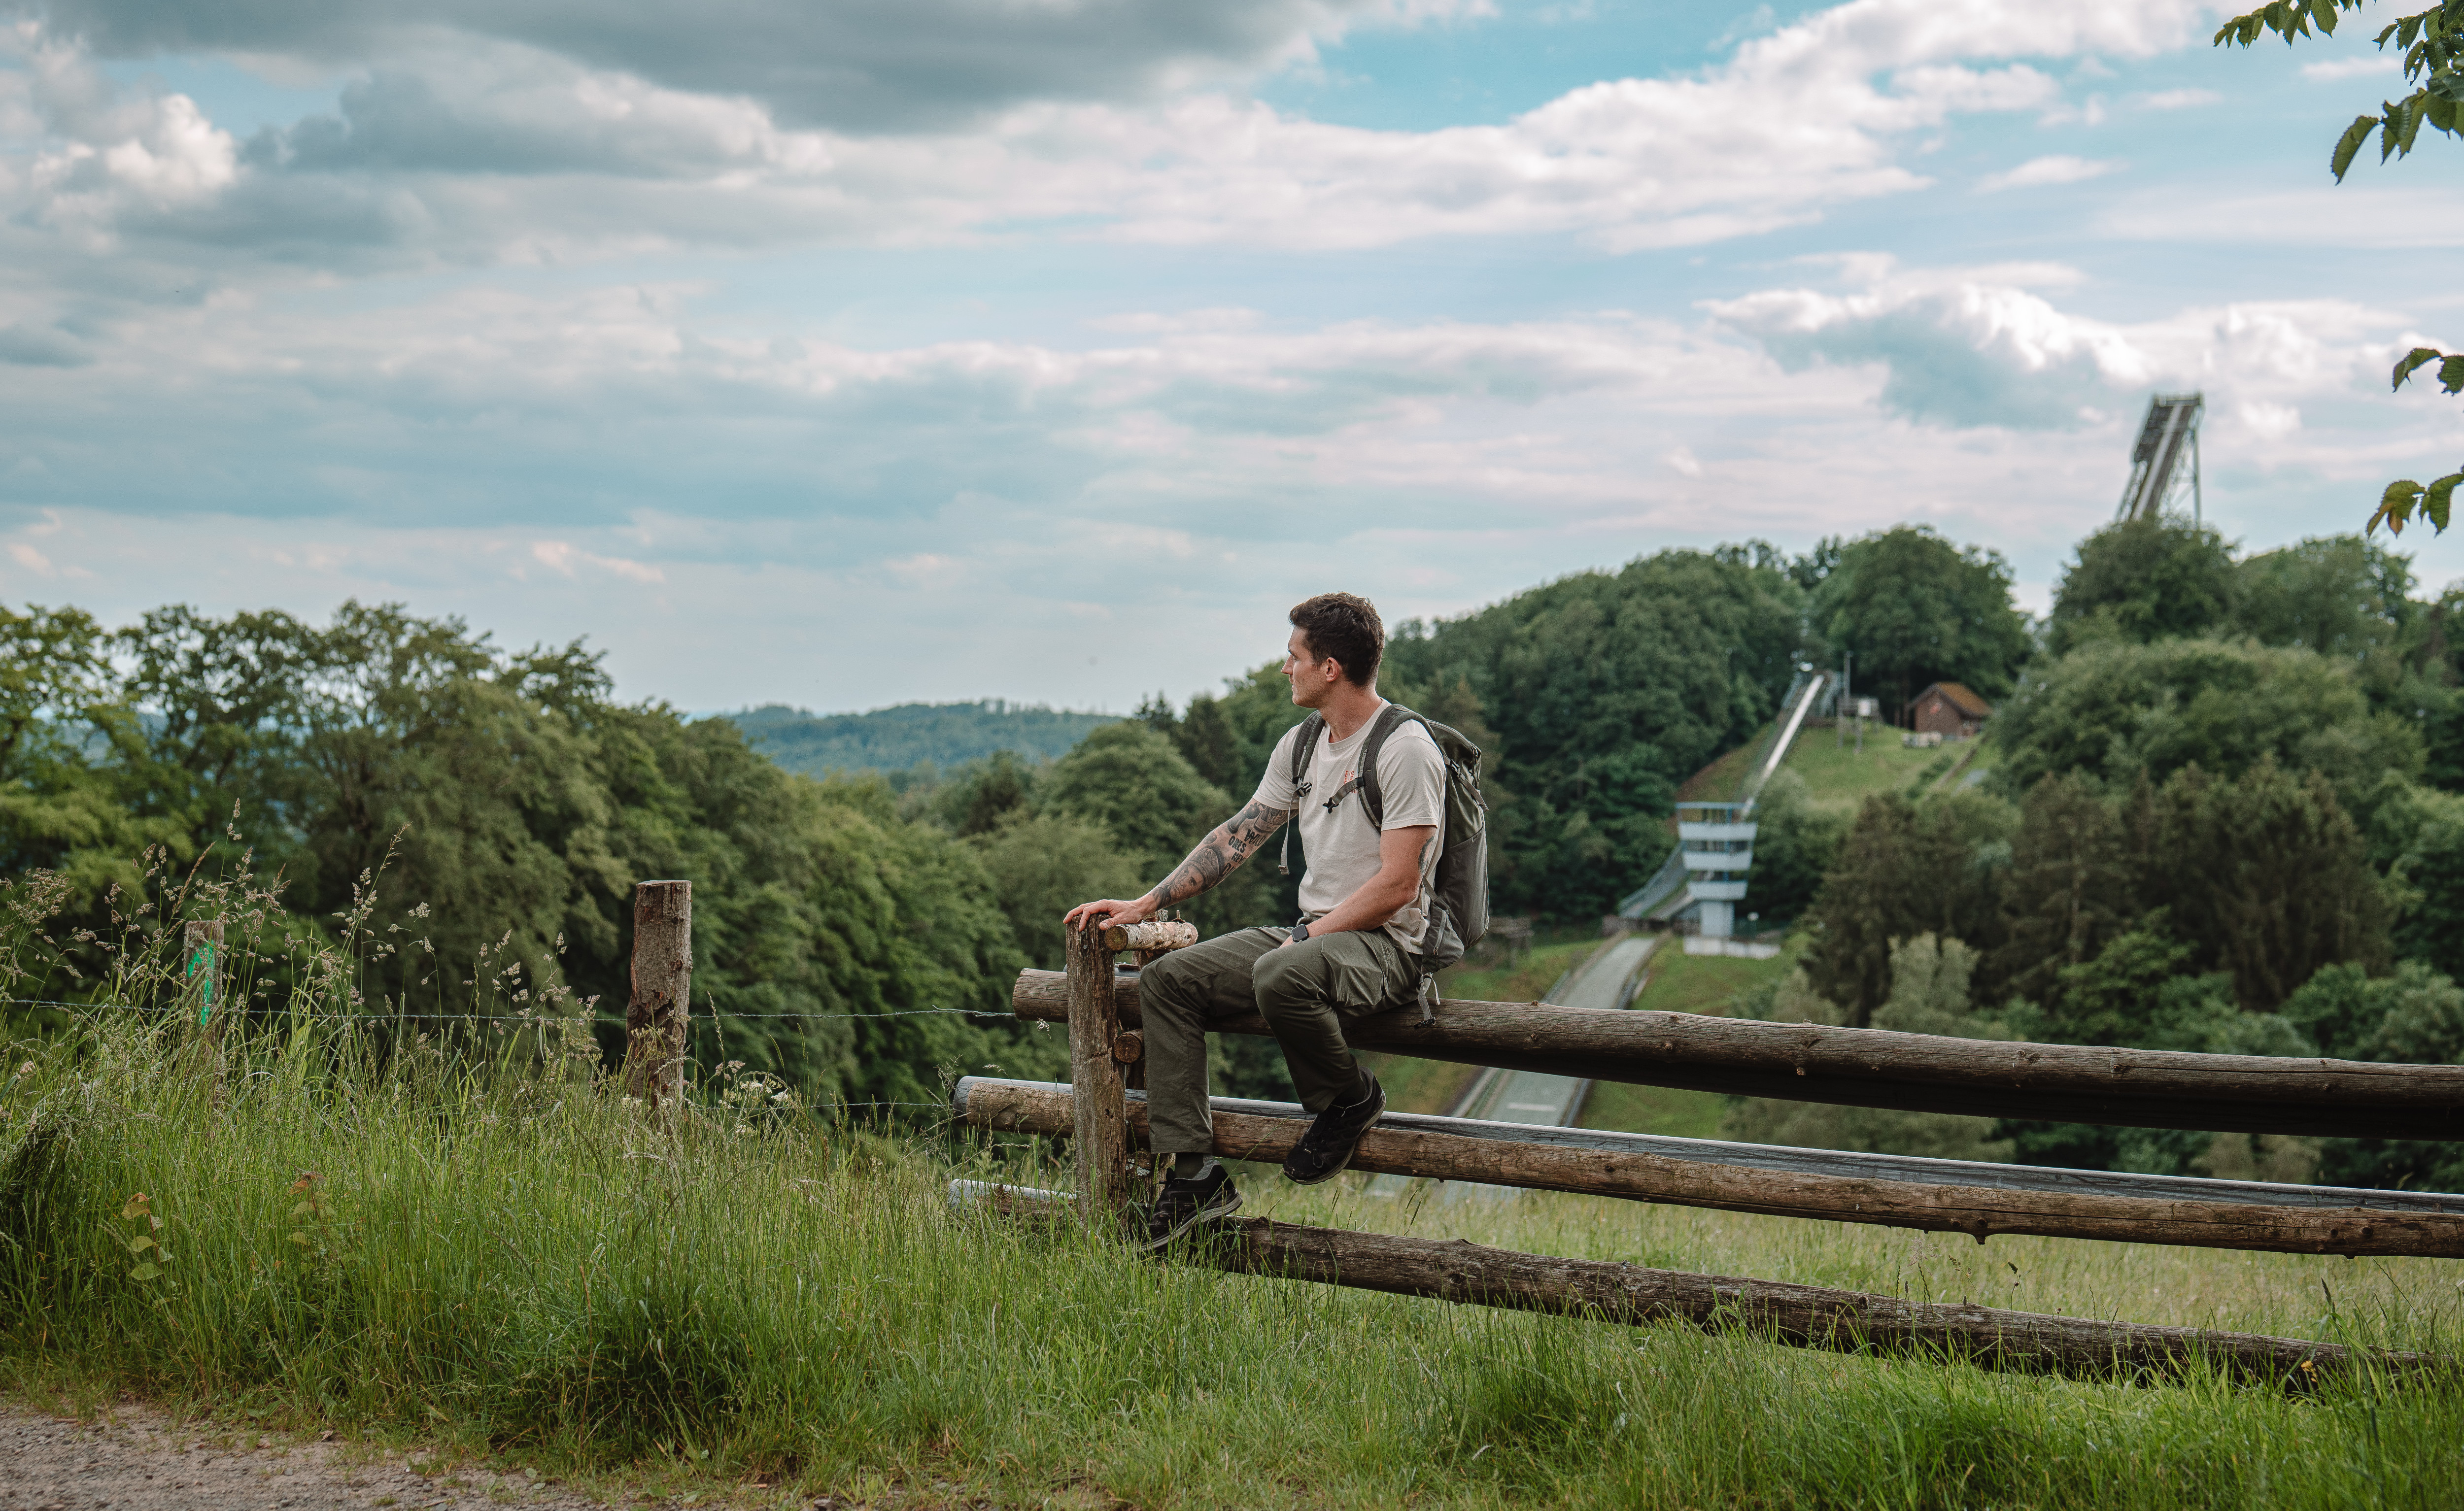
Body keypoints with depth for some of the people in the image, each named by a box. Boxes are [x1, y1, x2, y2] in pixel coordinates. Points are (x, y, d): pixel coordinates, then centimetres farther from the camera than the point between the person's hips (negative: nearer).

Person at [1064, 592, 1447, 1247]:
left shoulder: (1405, 750, -13)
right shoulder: (1302, 744, 13)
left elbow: (1398, 885, -18)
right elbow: (1238, 837, 15)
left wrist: (1308, 938, -19)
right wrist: (1145, 904, 9)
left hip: (1387, 944, -9)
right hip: (1314, 930, 9)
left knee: (1280, 978, -39)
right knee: (1166, 980, -5)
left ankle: (1351, 1099, -8)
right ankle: (1194, 1176, -9)